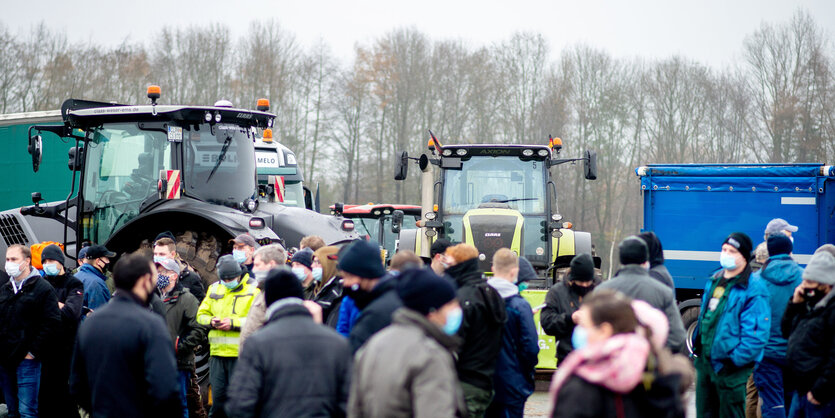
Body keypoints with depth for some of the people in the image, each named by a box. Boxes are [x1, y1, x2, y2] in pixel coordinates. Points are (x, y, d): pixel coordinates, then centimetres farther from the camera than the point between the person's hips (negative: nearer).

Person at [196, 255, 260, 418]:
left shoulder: (254, 290, -5)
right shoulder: (214, 289, 14)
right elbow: (201, 314, 18)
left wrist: (234, 323, -19)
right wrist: (211, 321, -4)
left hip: (240, 354, -5)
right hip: (217, 352, 5)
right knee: (218, 395, 9)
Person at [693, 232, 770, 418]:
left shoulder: (753, 289, -15)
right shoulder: (713, 282, 12)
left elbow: (756, 333, -19)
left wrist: (735, 359, -21)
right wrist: (697, 345, 16)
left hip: (730, 367, -8)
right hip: (705, 361, 8)